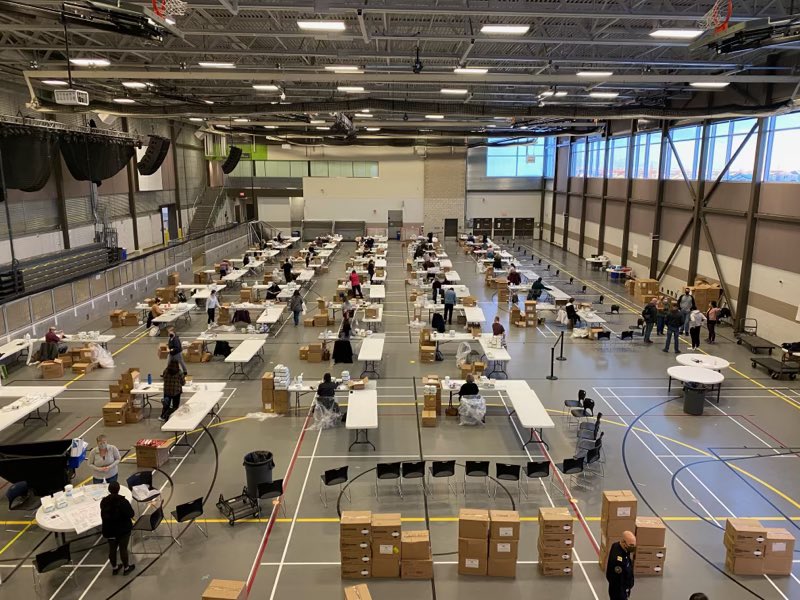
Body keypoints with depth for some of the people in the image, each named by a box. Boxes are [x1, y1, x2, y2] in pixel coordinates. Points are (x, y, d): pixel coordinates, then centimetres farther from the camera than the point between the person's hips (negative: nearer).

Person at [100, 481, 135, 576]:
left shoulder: (104, 502, -11)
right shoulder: (123, 501, -25)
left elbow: (103, 515, 3)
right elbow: (131, 514, -17)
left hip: (109, 530, 4)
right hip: (123, 530, -4)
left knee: (112, 549, 19)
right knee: (123, 549, 11)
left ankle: (114, 568, 37)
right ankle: (126, 568, 27)